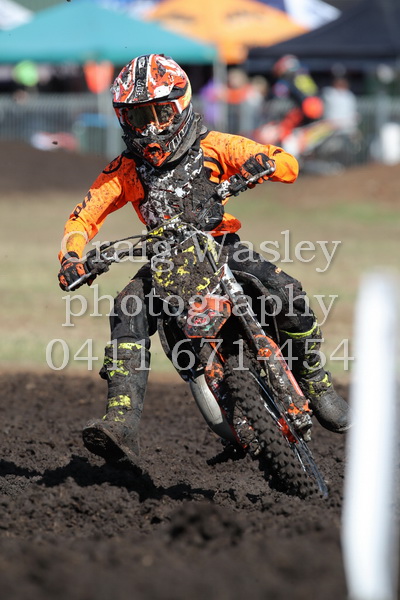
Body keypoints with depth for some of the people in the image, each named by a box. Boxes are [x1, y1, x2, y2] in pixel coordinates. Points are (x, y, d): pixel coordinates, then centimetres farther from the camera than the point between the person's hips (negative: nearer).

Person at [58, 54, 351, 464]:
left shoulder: (213, 147, -5)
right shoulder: (125, 170, 0)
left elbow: (289, 166, -6)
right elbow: (83, 217, 0)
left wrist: (263, 162, -30)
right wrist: (71, 258, -20)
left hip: (222, 246, -1)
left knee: (288, 294, -25)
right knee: (128, 311, -29)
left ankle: (317, 386, -1)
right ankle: (121, 423, -39)